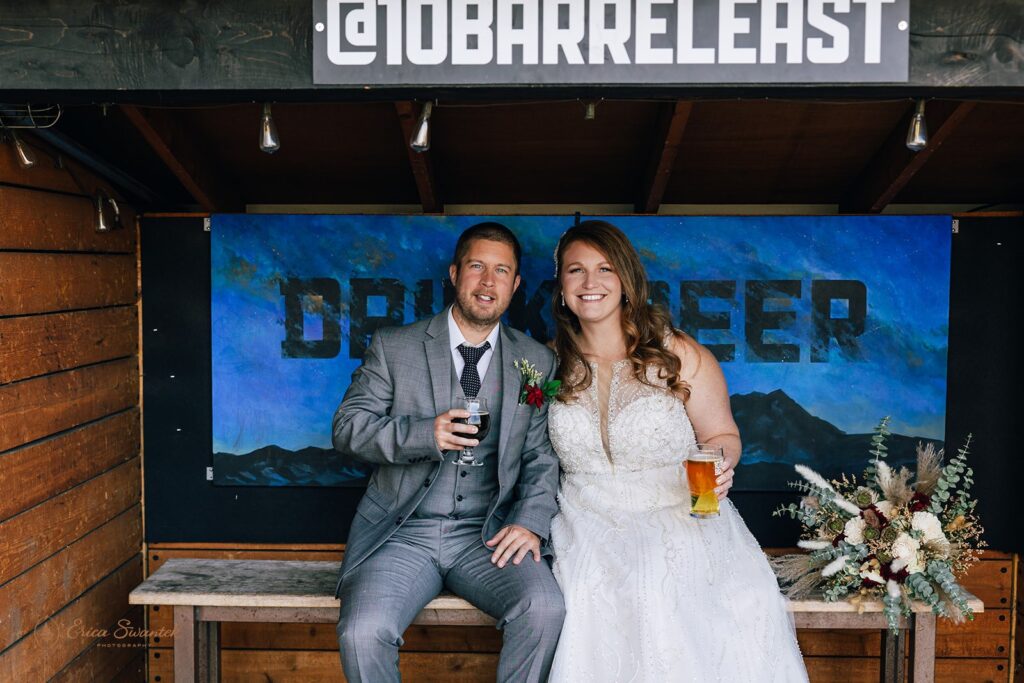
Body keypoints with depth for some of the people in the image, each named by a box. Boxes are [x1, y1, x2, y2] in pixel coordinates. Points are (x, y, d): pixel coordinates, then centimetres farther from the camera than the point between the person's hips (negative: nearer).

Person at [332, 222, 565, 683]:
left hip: (487, 536, 1)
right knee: (362, 632, -26)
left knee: (544, 607, -27)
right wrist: (424, 434, -16)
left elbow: (542, 458, 7)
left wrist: (532, 522, -11)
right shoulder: (393, 347, 4)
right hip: (403, 532, -1)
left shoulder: (537, 362, 9)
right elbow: (347, 428, 0)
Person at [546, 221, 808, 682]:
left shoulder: (680, 356, -1)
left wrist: (718, 466, -16)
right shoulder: (554, 365, 6)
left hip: (679, 520, -1)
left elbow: (723, 434, 6)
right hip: (588, 529, 2)